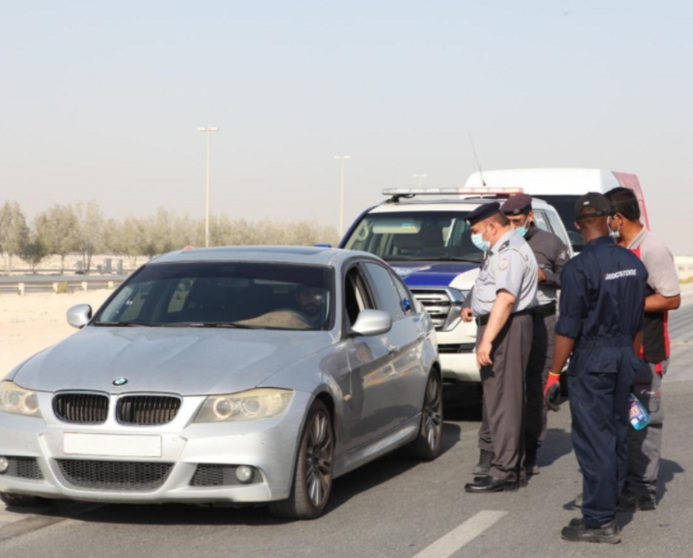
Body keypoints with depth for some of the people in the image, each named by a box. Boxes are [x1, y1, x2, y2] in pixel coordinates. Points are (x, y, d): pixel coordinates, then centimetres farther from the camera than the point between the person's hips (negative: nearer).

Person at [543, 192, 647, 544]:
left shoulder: (579, 268, -15)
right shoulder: (633, 264, 6)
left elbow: (568, 329, -15)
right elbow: (639, 323, 13)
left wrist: (554, 375, -9)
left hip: (591, 360, -7)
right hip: (624, 357, 7)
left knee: (593, 441, -3)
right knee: (616, 438, 13)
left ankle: (599, 522, -1)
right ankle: (606, 513, 21)